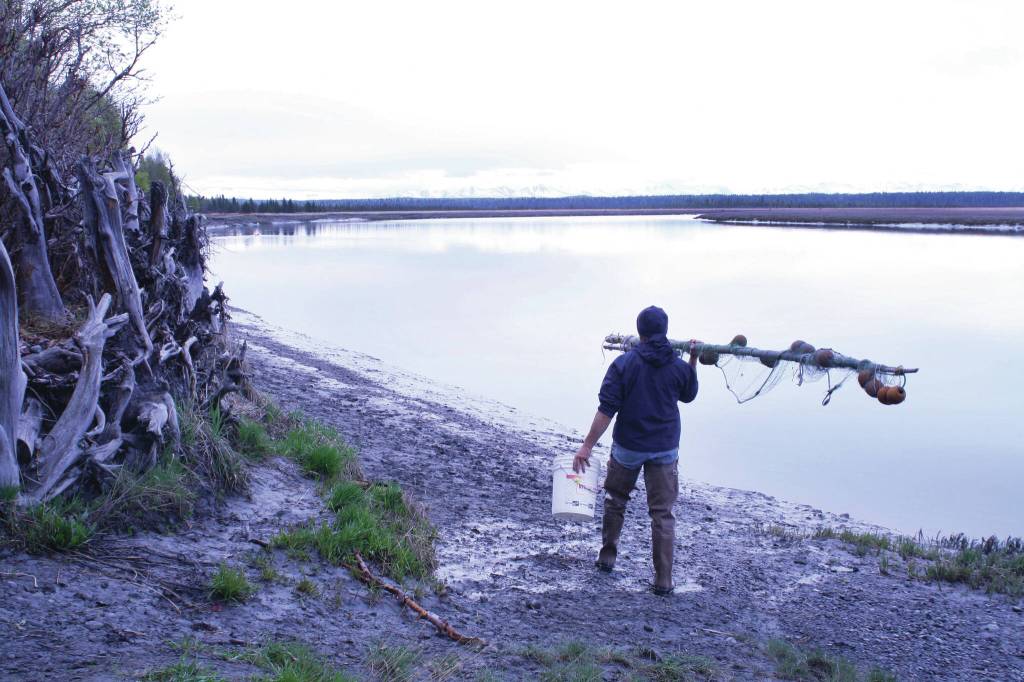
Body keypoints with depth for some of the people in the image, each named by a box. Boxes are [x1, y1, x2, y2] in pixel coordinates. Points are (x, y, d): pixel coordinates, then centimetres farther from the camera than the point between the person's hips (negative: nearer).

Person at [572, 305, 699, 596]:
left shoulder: (623, 364, -12)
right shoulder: (680, 366, -4)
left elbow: (606, 409, -16)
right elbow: (689, 395, 18)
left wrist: (588, 445, -13)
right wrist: (694, 360, 23)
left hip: (628, 447, -1)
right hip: (665, 450, 1)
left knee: (615, 500, 22)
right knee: (663, 514, 6)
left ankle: (607, 556, 32)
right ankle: (663, 581, 7)